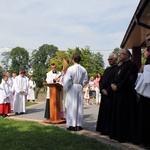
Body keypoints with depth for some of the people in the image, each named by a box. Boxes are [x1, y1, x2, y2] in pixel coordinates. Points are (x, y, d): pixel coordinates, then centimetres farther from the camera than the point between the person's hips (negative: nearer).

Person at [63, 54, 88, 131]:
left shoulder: (70, 68, -13)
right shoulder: (83, 69, 1)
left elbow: (67, 80, -14)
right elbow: (86, 80, 7)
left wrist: (65, 88, 0)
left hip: (72, 88, -4)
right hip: (80, 88, 4)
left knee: (71, 106, 2)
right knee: (79, 106, 10)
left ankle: (72, 125, 3)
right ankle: (79, 125, 14)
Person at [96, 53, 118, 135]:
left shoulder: (118, 69, -8)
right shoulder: (107, 70, 18)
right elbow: (101, 80, 15)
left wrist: (108, 91, -16)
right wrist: (102, 89, -2)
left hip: (111, 95, -8)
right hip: (104, 94, 8)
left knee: (110, 113, -3)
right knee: (103, 112, 11)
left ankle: (109, 130, 5)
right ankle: (104, 129, 20)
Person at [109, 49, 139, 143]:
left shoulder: (131, 65, -10)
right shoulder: (120, 66, 18)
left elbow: (128, 79, -18)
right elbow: (116, 78, 19)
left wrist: (117, 87, -15)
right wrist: (113, 84, -2)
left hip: (127, 94, -9)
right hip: (118, 93, 9)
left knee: (125, 115, -4)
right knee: (118, 114, 11)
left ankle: (125, 136, 5)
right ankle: (118, 134, 19)